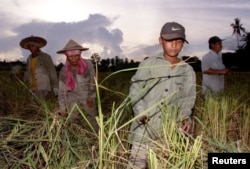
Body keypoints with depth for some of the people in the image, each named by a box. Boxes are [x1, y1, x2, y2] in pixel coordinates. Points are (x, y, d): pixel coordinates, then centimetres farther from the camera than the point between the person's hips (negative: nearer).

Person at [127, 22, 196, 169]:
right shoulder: (149, 64, -2)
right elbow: (135, 90, -2)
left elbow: (188, 98, 6)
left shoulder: (188, 71, 5)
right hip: (144, 129, -2)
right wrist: (141, 114, -14)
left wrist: (185, 117, -12)